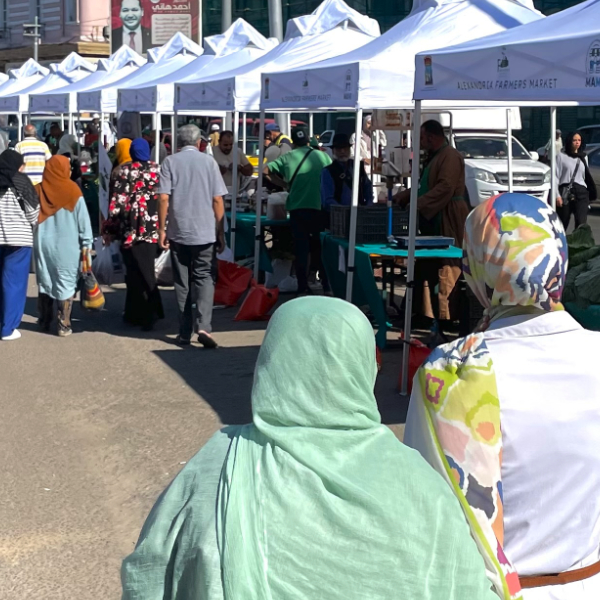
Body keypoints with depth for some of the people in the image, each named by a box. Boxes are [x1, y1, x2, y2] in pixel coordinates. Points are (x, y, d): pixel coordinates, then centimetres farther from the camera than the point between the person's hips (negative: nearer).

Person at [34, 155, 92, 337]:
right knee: (66, 283, 1)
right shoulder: (72, 190, -6)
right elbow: (83, 219, -4)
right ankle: (64, 325, 0)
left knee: (44, 281, 13)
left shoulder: (39, 190, 0)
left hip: (43, 243, 3)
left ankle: (44, 322, 19)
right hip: (67, 244, -3)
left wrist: (35, 238, 13)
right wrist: (86, 243, 2)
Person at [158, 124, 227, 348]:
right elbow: (217, 199, -1)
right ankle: (203, 325, -15)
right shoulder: (209, 162, 1)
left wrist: (161, 229, 0)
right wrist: (221, 232, 5)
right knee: (205, 278, 4)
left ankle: (184, 333, 12)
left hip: (178, 232, 1)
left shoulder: (170, 162, 1)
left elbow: (164, 198, -7)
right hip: (205, 232, -1)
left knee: (182, 283, 9)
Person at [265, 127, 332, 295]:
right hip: (318, 207, 0)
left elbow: (267, 170, -6)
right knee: (319, 247, 15)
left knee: (301, 248, 6)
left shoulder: (287, 158, 2)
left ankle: (303, 286, 3)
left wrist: (285, 183, 6)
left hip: (297, 208, 0)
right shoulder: (322, 156, 3)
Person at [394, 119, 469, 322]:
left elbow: (445, 187, -21)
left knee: (445, 274, -9)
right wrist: (400, 197, 16)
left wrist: (418, 204, -21)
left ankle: (446, 319, -7)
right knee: (426, 270, 10)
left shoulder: (450, 156, -10)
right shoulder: (433, 157, 22)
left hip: (446, 222, -10)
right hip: (432, 222, 10)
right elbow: (423, 186, 27)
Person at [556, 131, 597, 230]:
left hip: (581, 193, 2)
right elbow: (556, 177, -1)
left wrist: (590, 194, 15)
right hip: (565, 193, -2)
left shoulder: (583, 157, 17)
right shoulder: (561, 156, 4)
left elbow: (587, 176, 20)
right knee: (562, 224, 3)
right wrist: (557, 195, -10)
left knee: (581, 223, -15)